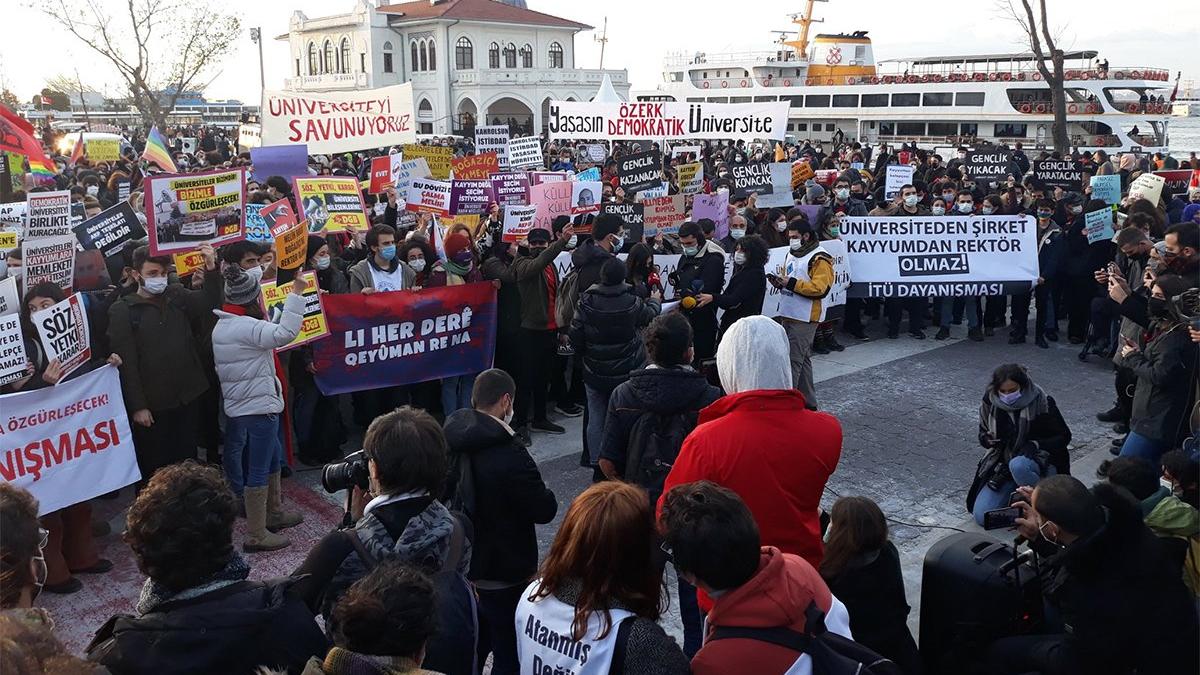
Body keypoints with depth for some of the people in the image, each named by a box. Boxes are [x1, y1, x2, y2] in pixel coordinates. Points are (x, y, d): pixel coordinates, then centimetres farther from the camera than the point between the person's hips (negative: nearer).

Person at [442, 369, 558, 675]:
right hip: (503, 572, -8)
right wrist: (544, 493, -1)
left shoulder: (450, 439, -5)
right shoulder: (509, 455, -29)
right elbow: (544, 510, -20)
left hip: (461, 563, 8)